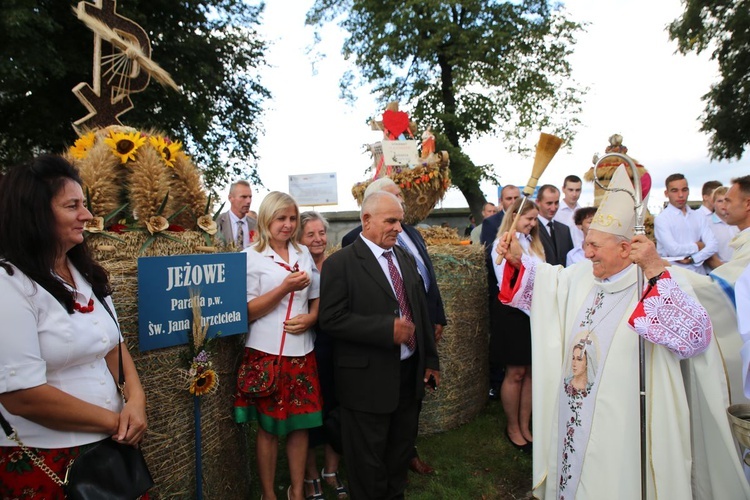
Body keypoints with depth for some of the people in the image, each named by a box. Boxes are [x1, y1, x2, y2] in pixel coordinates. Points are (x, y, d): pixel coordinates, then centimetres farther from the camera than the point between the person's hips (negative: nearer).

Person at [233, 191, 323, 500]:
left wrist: (310, 318, -7)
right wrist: (285, 287, -20)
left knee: (301, 424, 11)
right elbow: (248, 311, -9)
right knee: (268, 426, 9)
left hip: (302, 352, 4)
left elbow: (317, 299, 15)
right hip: (266, 352, -4)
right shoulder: (251, 257, -5)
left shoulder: (304, 254, 10)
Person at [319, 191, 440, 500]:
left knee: (401, 451, 21)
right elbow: (331, 319, -19)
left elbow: (422, 311, 14)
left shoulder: (406, 259, 11)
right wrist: (387, 329, -24)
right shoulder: (341, 263, -11)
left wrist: (431, 361, 12)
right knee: (368, 459, 10)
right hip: (369, 379, -6)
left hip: (410, 373, 7)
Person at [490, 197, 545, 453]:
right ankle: (513, 428, 19)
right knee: (515, 373, 3)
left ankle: (525, 426, 22)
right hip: (514, 314, -6)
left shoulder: (533, 244, 14)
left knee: (530, 372, 9)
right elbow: (506, 283, -13)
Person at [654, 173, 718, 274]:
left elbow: (713, 245, 0)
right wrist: (697, 246, -1)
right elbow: (673, 250, -16)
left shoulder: (699, 217, 9)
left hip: (698, 273, 4)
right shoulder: (661, 218, -7)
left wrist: (693, 258, -16)